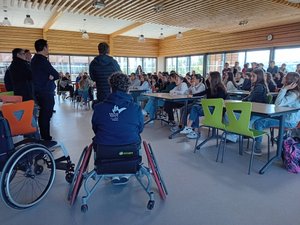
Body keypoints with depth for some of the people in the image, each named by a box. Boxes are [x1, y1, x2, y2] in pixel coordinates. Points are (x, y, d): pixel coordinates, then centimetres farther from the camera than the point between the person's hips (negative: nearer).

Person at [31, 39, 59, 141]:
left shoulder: (34, 59, 14)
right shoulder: (42, 60, -15)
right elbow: (56, 75, -15)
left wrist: (50, 76, -3)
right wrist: (51, 77, 3)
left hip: (38, 90, 10)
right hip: (46, 91, -10)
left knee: (43, 114, 15)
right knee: (46, 115, -6)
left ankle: (43, 136, 24)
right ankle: (46, 138, -2)